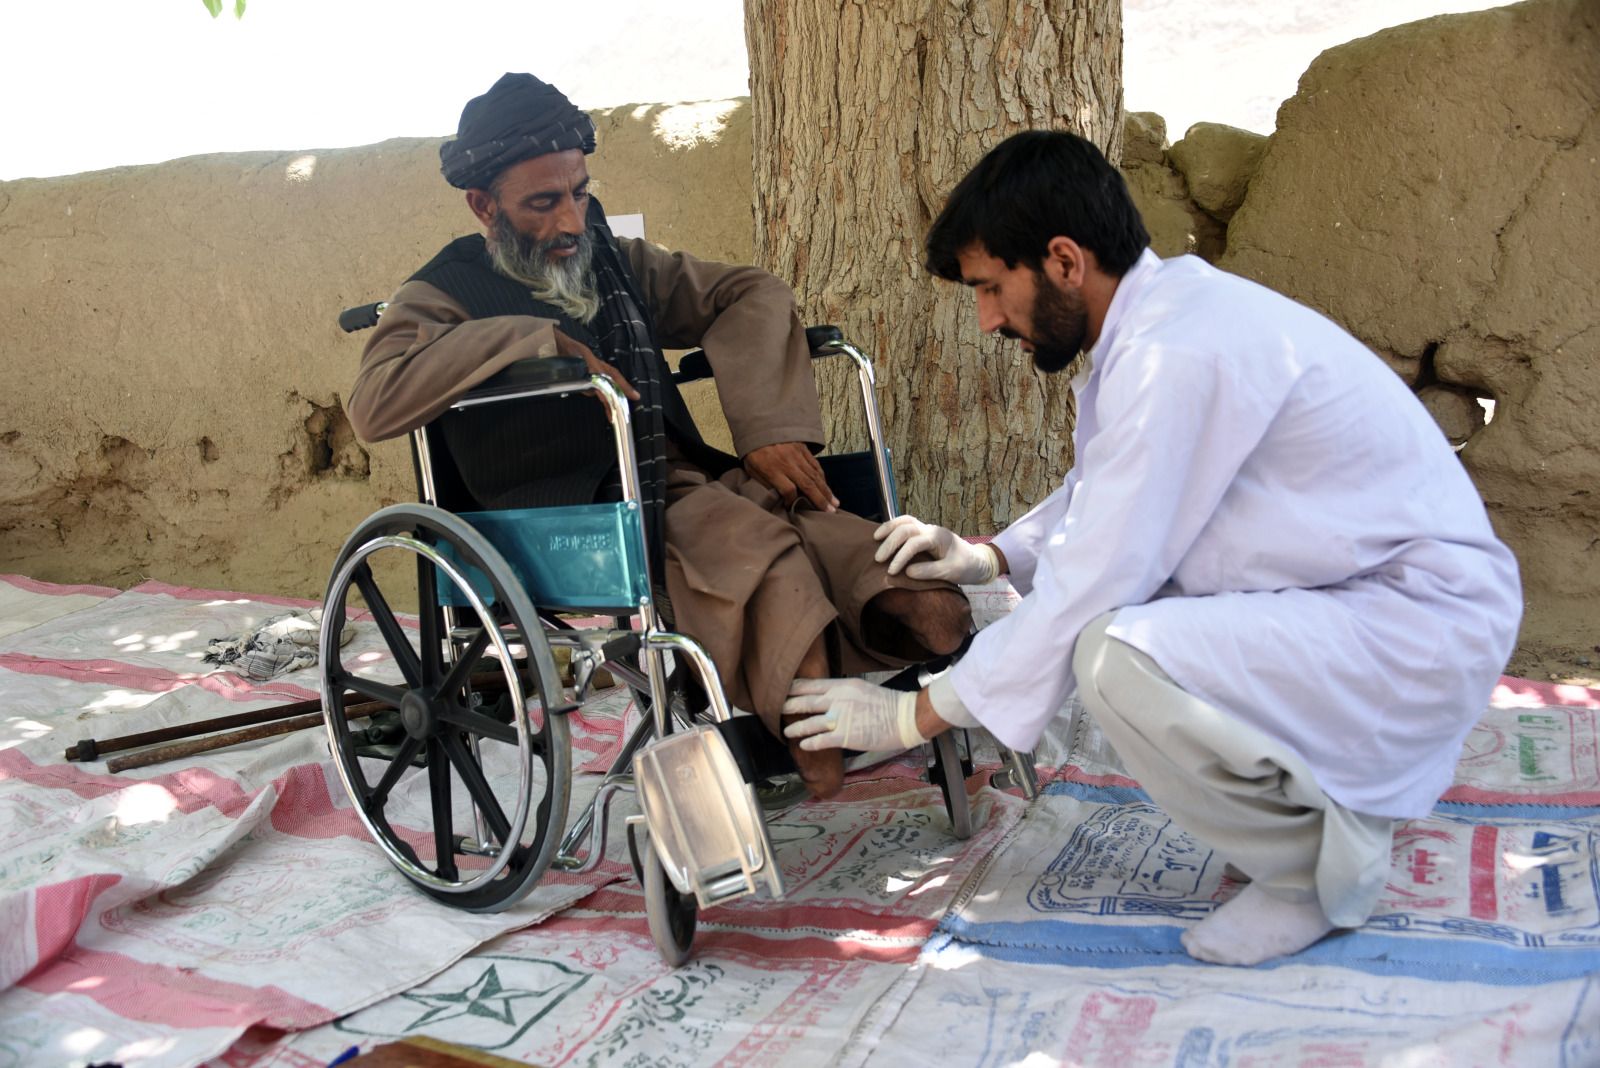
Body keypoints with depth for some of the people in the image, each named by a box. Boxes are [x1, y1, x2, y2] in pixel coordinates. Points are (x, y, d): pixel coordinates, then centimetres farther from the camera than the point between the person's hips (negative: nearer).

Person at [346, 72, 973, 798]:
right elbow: (373, 404, -15)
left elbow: (753, 296, 19)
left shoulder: (614, 261, 22)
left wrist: (771, 428, 1)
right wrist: (533, 338, -15)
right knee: (757, 543, -34)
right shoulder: (446, 297, 5)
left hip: (688, 484, 7)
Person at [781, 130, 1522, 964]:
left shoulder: (1176, 356, -25)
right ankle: (1322, 790, 16)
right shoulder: (1155, 315, 5)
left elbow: (1093, 583, -23)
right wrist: (989, 559, 7)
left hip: (1423, 624, -10)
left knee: (1121, 659, -29)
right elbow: (1097, 491, 22)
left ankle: (1322, 858, -3)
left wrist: (914, 715, -14)